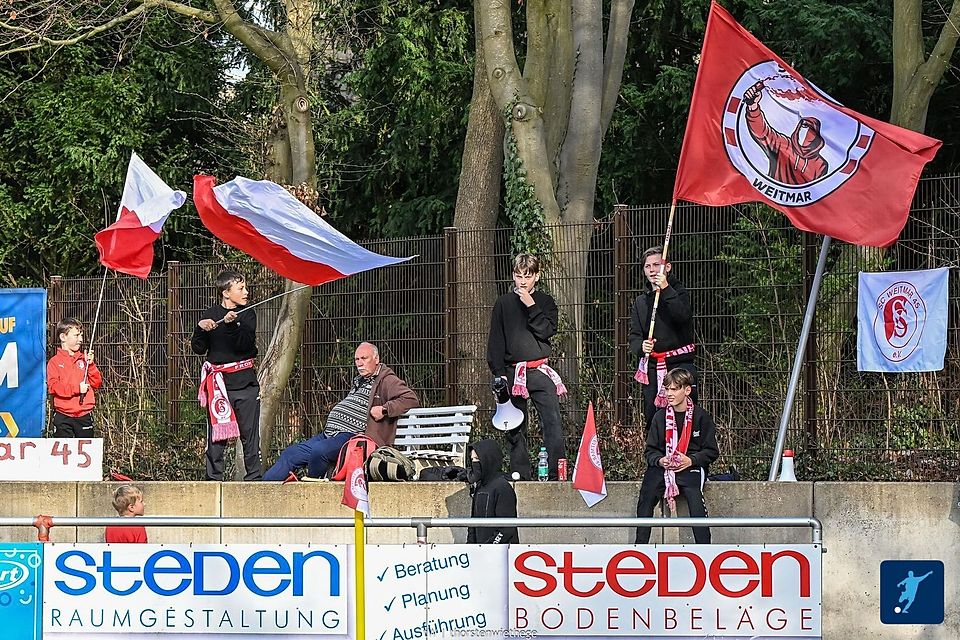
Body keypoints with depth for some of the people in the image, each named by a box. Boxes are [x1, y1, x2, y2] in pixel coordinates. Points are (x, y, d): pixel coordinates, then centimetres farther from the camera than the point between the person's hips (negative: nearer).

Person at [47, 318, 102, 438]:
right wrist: (77, 388, -18)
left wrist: (90, 365, -5)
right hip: (63, 417, -3)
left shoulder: (84, 359, 12)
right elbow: (53, 386, -11)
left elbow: (97, 383, 8)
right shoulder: (55, 362, 1)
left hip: (84, 415, 3)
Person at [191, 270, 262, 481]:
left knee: (249, 433, 1)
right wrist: (201, 329, -15)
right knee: (216, 433, -1)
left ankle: (253, 477, 6)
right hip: (218, 382, -1)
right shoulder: (210, 315, 4)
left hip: (245, 382, 1)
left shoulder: (247, 315, 6)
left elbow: (245, 344, -9)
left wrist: (232, 324, -24)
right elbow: (198, 349, 3)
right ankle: (214, 478, 3)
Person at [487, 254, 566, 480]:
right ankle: (520, 474, 8)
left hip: (540, 371, -1)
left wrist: (531, 307, -9)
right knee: (515, 428, 2)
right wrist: (498, 373, -3)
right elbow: (495, 340, 6)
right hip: (513, 373, 1)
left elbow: (546, 331, -4)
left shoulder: (545, 302, 10)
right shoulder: (504, 303, 10)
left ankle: (556, 474, -14)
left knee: (552, 422, -12)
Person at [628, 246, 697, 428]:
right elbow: (634, 336, 7)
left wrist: (666, 290, -21)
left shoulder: (679, 293, 4)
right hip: (651, 368, 4)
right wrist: (641, 346, -16)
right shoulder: (641, 302, 15)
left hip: (680, 364, -4)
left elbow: (682, 316, -17)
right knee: (651, 418, 2)